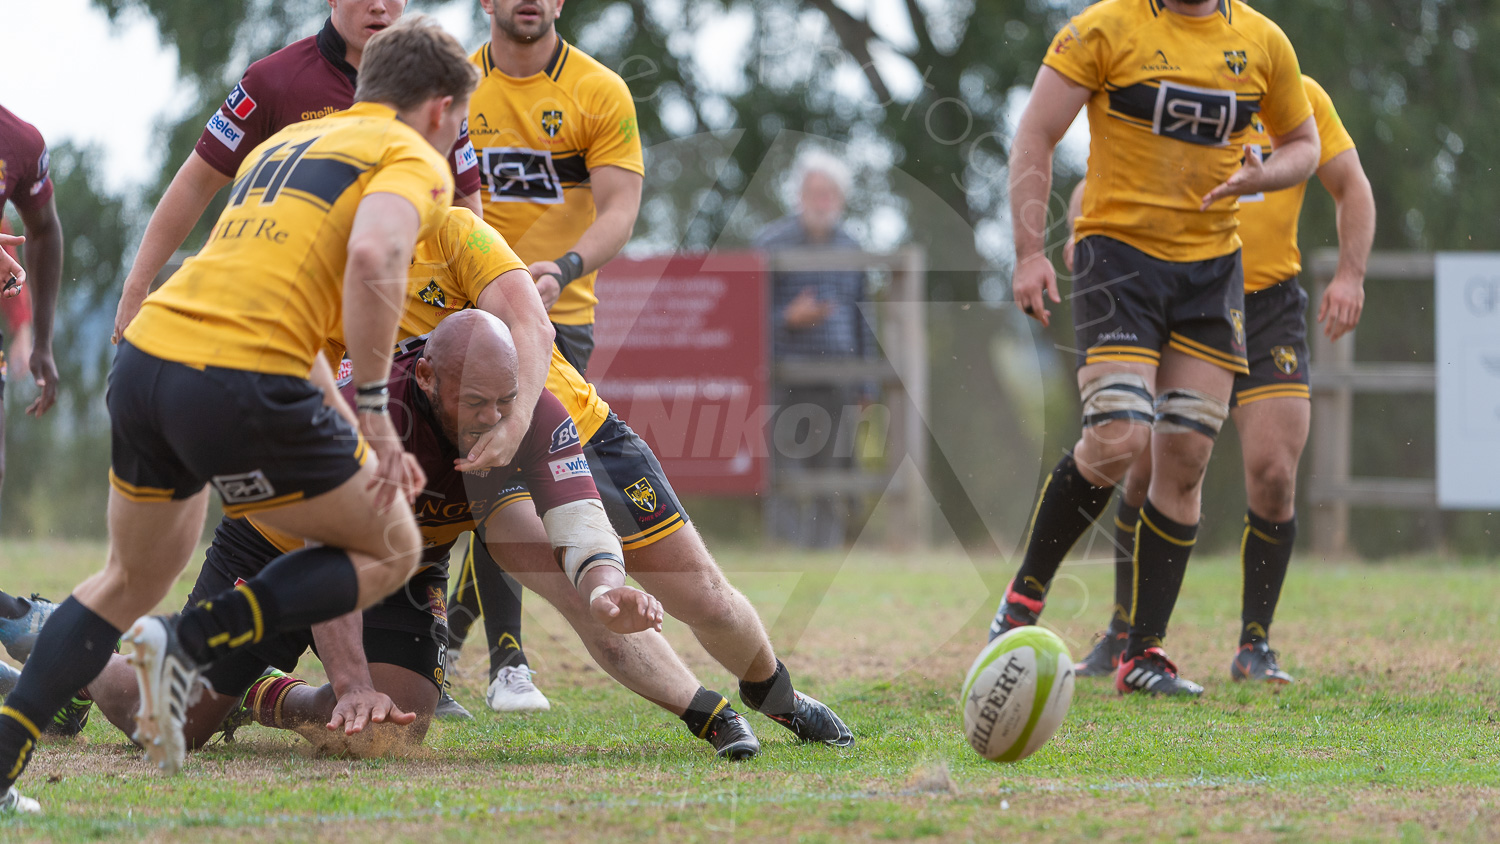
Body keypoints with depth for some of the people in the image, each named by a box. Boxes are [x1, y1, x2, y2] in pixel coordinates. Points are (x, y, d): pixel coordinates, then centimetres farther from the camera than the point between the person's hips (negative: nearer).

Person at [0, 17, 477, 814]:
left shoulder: (284, 142, 29)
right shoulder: (414, 161, 5)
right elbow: (371, 257, -17)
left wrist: (349, 426, 32)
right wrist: (373, 413, -12)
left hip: (146, 356, 7)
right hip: (241, 385, -7)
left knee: (130, 583, 26)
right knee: (390, 550, 13)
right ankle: (191, 644, -4)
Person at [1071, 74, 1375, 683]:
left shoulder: (1299, 97, 3)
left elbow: (1351, 187, 9)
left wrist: (1350, 275, -5)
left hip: (1270, 307, 0)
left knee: (1273, 475, -11)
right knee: (1146, 473, -3)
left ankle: (1254, 647, 4)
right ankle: (1124, 634, 17)